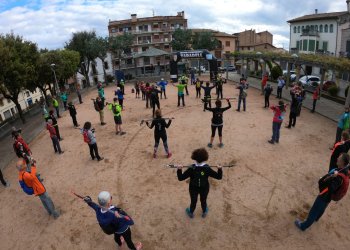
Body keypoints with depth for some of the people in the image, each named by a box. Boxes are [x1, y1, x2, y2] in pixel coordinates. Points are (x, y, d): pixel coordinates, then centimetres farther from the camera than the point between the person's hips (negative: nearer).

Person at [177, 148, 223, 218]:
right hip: (204, 189, 1)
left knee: (193, 201, 23)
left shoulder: (191, 169, -27)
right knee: (203, 201, 27)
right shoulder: (207, 169, -25)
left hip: (193, 189, 0)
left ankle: (191, 213, 49)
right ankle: (204, 212, 53)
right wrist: (220, 169, -13)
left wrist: (179, 169, -24)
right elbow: (219, 177, -19)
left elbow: (180, 178, -25)